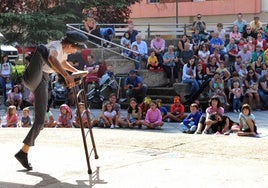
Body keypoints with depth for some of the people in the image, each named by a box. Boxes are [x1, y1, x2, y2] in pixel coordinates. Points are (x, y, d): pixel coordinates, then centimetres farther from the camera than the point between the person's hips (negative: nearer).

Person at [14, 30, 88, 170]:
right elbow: (52, 59, -61)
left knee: (40, 121, 12)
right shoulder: (56, 47, -25)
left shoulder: (64, 50, 17)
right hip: (32, 78, -17)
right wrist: (66, 75, -77)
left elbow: (63, 63, 51)